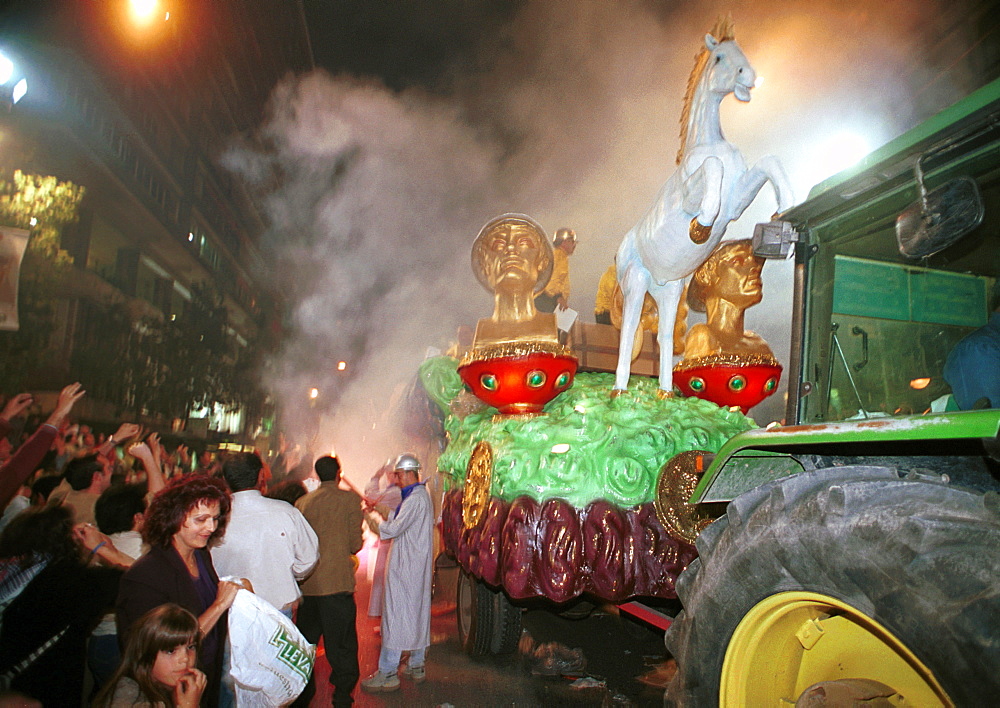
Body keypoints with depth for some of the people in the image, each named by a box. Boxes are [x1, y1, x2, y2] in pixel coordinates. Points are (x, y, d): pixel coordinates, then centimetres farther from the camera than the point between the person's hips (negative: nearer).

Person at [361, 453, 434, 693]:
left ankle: (387, 674, 1)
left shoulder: (415, 499, -19)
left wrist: (369, 518, -7)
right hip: (418, 565, 10)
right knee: (417, 613, 15)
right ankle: (416, 666, 24)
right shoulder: (422, 496, 13)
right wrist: (382, 511, 13)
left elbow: (394, 529, -20)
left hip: (405, 567, -10)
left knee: (396, 615, -4)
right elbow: (401, 522, 19)